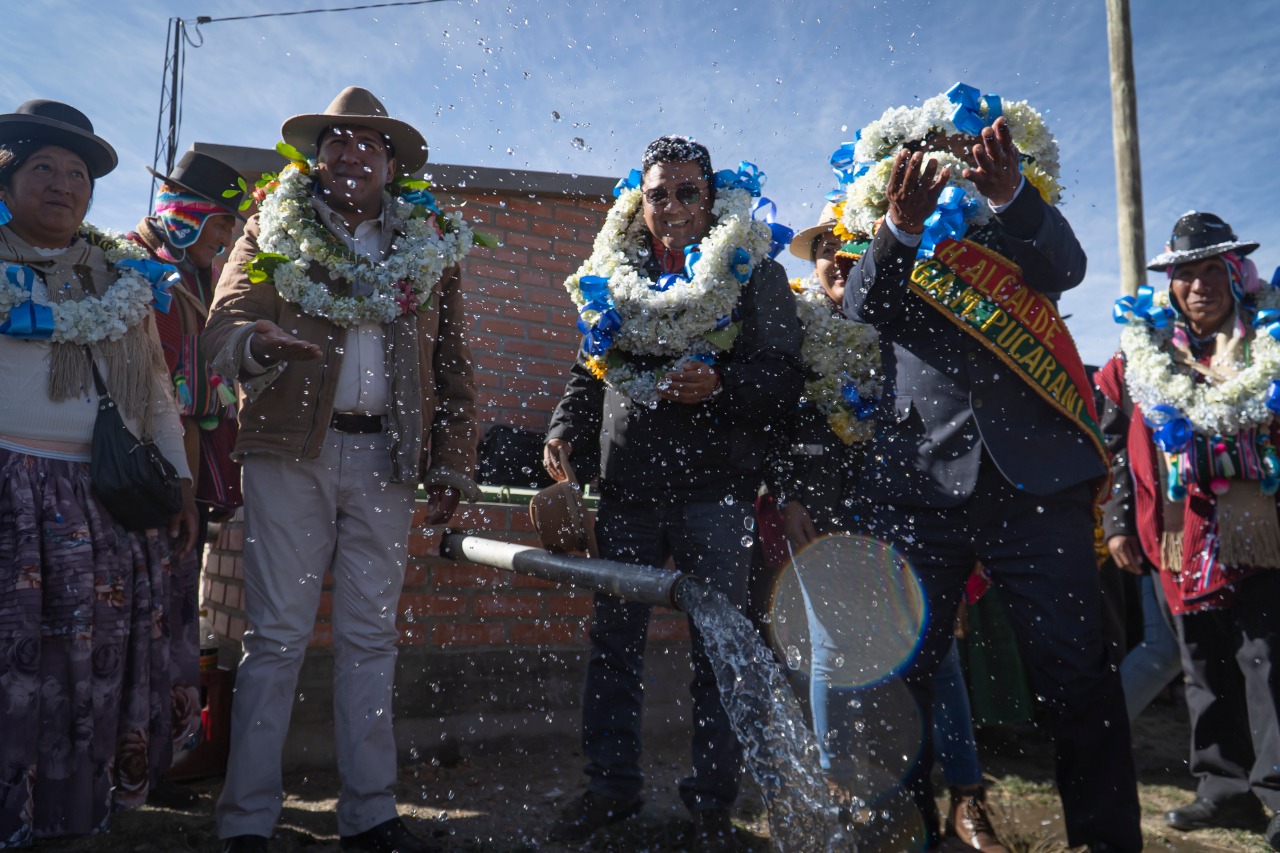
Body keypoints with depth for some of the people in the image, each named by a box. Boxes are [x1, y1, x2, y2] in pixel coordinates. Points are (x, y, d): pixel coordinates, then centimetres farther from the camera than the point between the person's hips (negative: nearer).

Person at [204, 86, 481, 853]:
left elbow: (454, 365, 12)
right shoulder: (273, 230, 11)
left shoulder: (430, 244, 14)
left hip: (386, 458, 2)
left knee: (372, 636, 6)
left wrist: (453, 466, 4)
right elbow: (224, 322, -2)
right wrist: (256, 341, -26)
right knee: (279, 633, 0)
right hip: (290, 450, -1)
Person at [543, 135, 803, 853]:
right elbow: (589, 374, 21)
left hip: (714, 492, -3)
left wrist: (719, 385, -21)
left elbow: (785, 377, -3)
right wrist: (565, 433, 4)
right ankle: (612, 786, 26)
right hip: (625, 492, 4)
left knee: (718, 647, 2)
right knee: (615, 642, 10)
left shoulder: (753, 273, 4)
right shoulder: (614, 281, 15)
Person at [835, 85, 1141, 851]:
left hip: (1035, 474, 1)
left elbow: (1066, 266, -5)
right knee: (900, 669, -1)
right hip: (918, 477, 0)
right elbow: (865, 308, -4)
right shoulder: (891, 244, 16)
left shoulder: (1022, 226, 17)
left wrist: (1009, 194, -23)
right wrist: (902, 226, -20)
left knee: (1077, 670, 1)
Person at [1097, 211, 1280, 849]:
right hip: (1183, 542, 3)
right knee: (1204, 665, 12)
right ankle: (1227, 788, 26)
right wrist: (1118, 522, 5)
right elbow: (1112, 442, 9)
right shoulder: (1140, 352, 7)